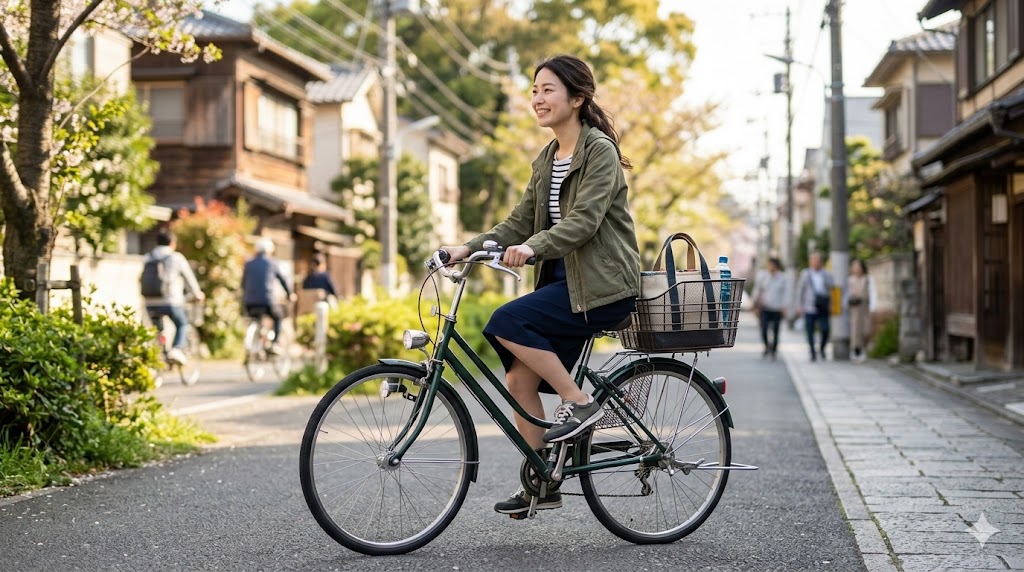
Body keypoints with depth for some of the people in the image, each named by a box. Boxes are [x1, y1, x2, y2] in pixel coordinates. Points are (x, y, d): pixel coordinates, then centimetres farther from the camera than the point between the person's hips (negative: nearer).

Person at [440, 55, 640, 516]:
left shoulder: (600, 151, -9)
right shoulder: (546, 161, 16)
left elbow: (584, 220, -22)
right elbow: (521, 222, 13)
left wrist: (532, 248, -35)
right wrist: (469, 247, -1)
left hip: (602, 286, -8)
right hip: (564, 281, 8)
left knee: (507, 322, -24)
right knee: (519, 379, 0)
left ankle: (579, 403, -12)